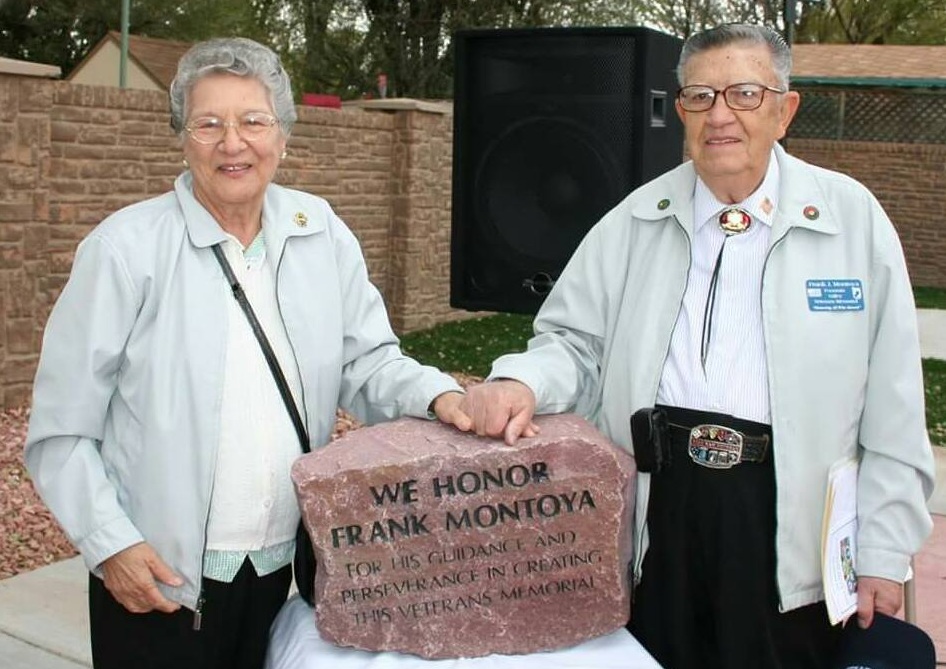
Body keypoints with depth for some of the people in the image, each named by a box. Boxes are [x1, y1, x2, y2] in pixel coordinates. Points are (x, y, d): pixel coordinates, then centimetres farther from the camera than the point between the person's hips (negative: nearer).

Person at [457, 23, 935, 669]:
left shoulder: (852, 217, 0)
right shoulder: (634, 222, 6)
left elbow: (893, 407, 0)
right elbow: (576, 341, 9)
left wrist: (884, 553, -1)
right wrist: (523, 382, -14)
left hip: (786, 516, -1)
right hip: (655, 502, 2)